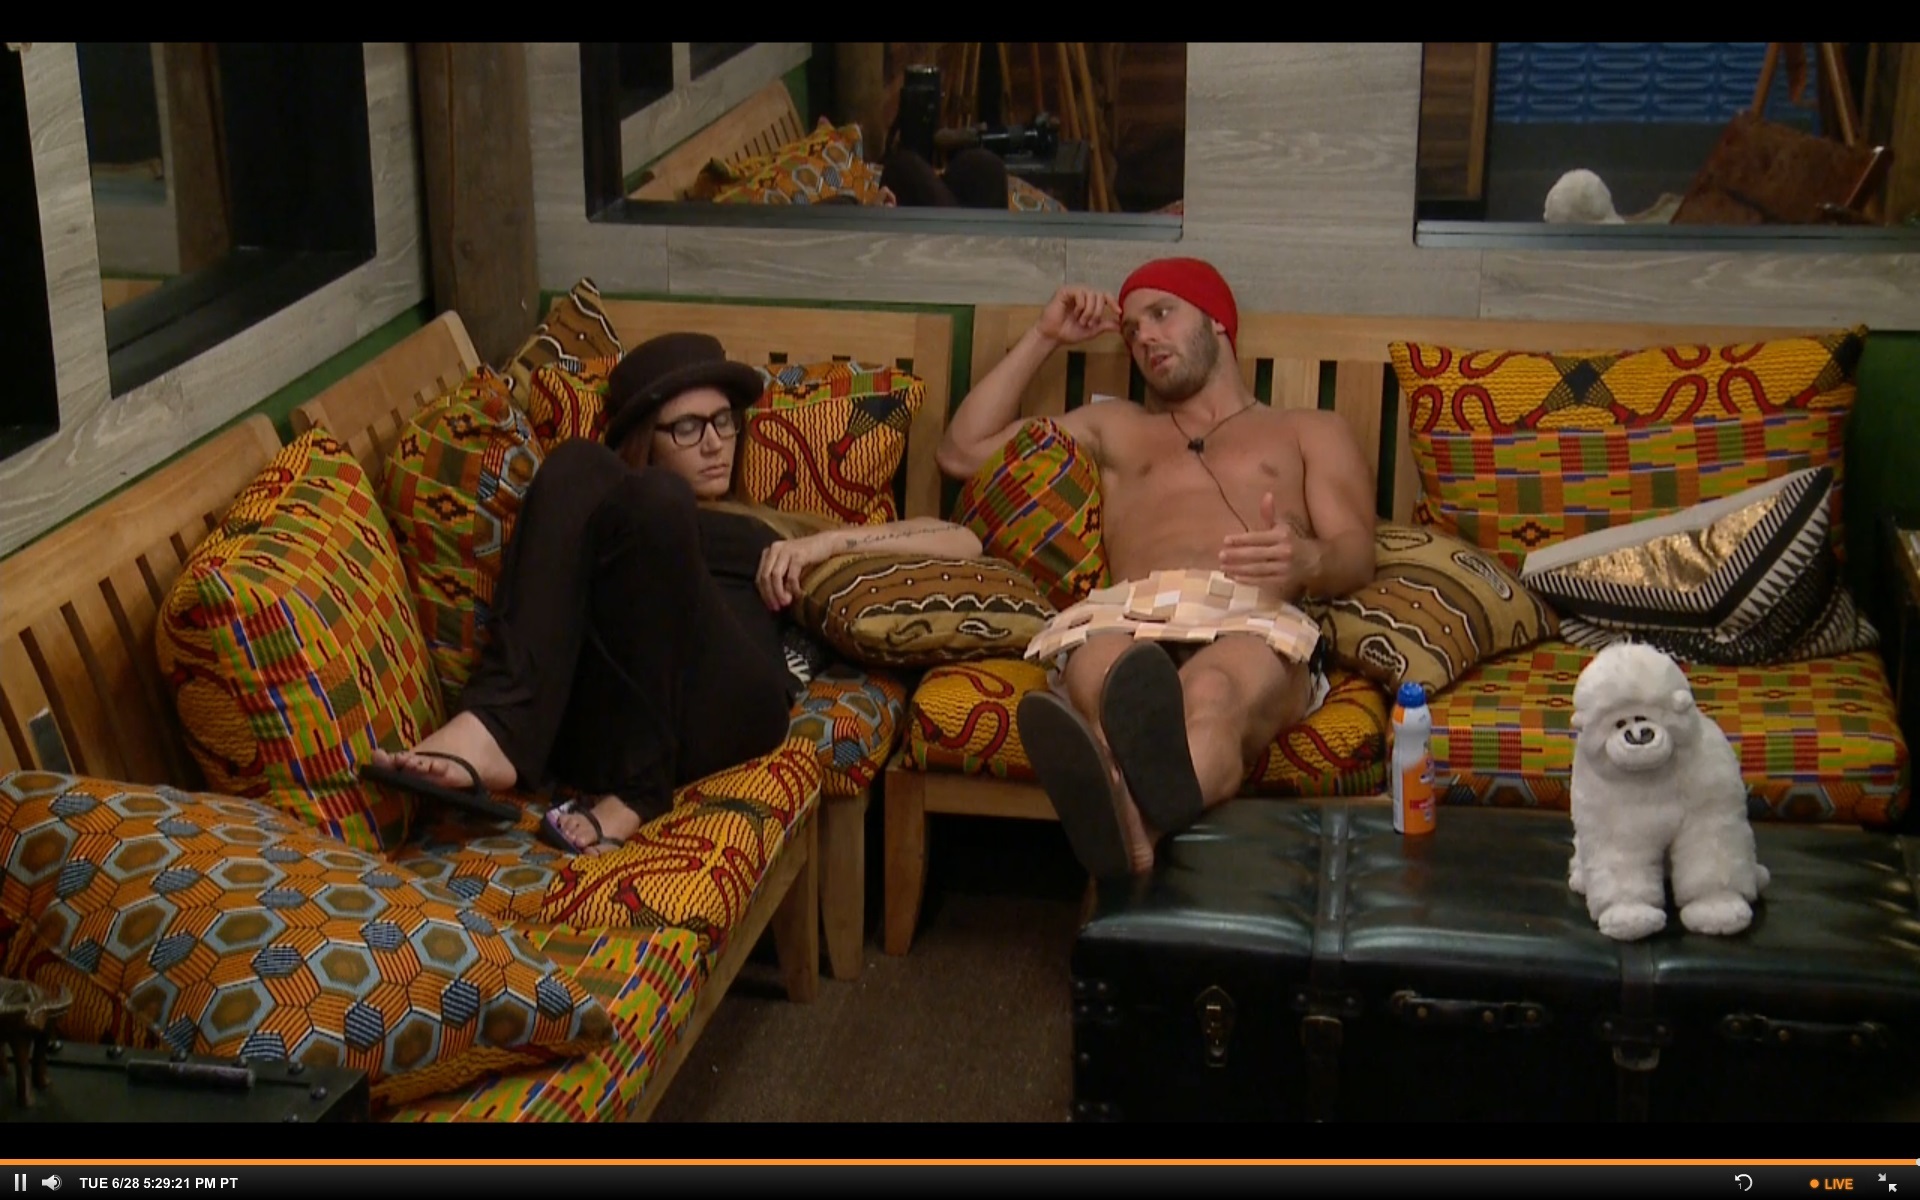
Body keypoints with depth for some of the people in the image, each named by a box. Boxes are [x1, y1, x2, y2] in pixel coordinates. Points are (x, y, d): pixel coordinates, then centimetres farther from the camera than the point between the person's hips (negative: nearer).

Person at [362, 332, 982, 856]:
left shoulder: (774, 529, 37)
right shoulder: (604, 506, 36)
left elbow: (961, 544, 29)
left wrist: (828, 542, 15)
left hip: (725, 703, -1)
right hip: (594, 712, 1)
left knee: (656, 501, -25)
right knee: (576, 467, -19)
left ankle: (636, 787, -29)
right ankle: (495, 736, -37)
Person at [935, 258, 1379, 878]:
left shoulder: (1311, 432, 34)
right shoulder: (1114, 428, 43)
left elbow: (1357, 555, 15)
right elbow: (962, 452, 38)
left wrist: (1306, 558, -11)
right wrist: (1043, 337, 35)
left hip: (1257, 617, -1)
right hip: (1125, 615, 2)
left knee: (1212, 694, -43)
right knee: (1109, 676, -41)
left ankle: (1136, 822, -76)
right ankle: (1126, 815, -74)